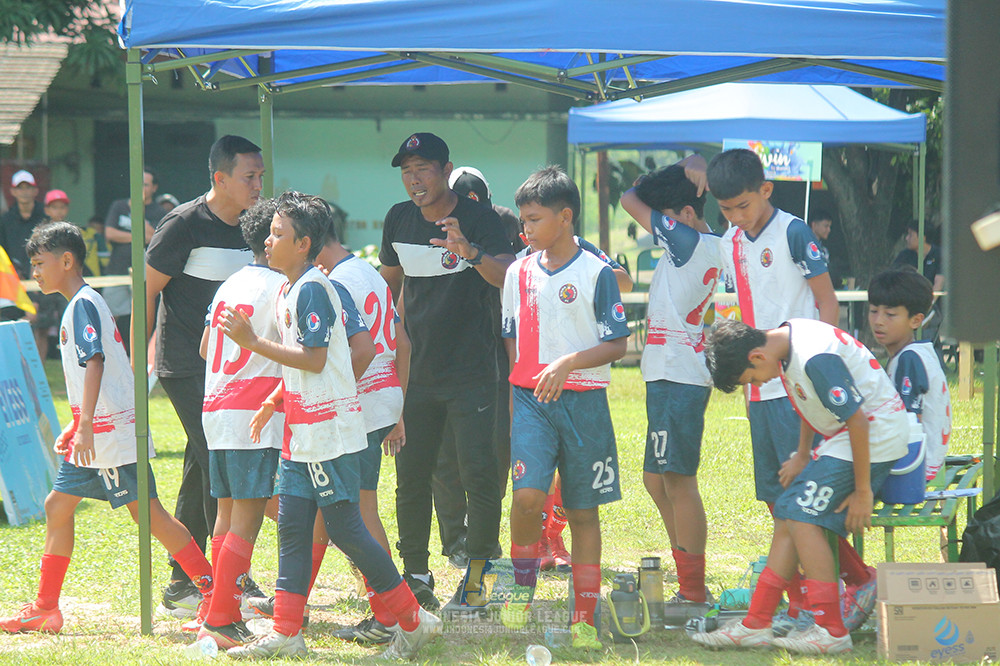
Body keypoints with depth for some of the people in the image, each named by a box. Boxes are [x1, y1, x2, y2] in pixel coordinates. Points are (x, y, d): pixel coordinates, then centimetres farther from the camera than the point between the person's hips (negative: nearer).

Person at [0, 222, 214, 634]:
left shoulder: (83, 305, -13)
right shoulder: (78, 305, 18)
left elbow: (95, 362, -25)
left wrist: (86, 427, -32)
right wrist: (75, 426, 25)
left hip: (110, 431, -10)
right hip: (93, 436, 10)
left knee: (147, 512, -9)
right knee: (58, 504, 11)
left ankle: (214, 592, -6)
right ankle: (45, 608, 15)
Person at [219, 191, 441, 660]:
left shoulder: (313, 288, -15)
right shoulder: (287, 291, 15)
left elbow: (314, 359, -22)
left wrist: (252, 342, -21)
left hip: (330, 432, -10)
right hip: (300, 433, 10)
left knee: (345, 529, -5)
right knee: (292, 526, 7)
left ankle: (411, 620, 3)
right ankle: (285, 633, 10)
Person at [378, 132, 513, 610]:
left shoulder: (478, 219, -9)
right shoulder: (399, 220, 7)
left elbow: (510, 278, -24)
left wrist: (471, 252, -41)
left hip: (471, 373, -5)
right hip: (417, 370, 5)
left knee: (479, 472, -10)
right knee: (411, 475, 6)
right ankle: (415, 574, 14)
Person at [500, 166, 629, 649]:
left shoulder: (595, 273, -4)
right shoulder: (519, 273, 9)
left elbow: (617, 345, -5)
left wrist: (568, 363, -19)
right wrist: (514, 396, 11)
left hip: (583, 401, -2)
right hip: (530, 398, 2)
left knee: (584, 510, 4)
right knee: (527, 492, -18)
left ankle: (584, 616, 11)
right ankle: (522, 581, 6)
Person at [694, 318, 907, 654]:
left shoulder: (816, 360, -28)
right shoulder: (787, 340, 3)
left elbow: (857, 419, -25)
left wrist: (863, 492, -19)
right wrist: (803, 456, 19)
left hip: (874, 438, -10)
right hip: (839, 439, 10)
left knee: (803, 518, -15)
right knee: (787, 516, 6)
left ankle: (831, 630, -11)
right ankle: (756, 624, 9)